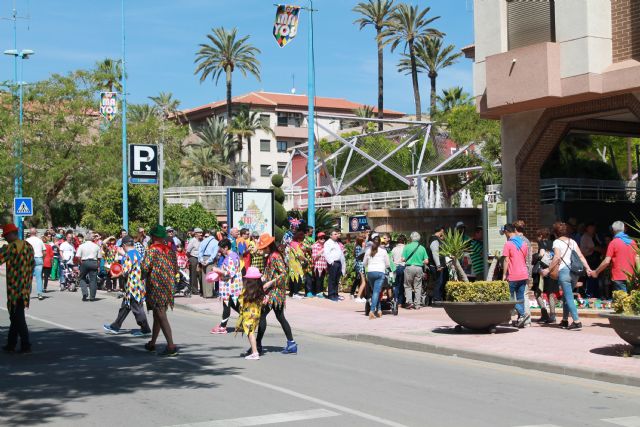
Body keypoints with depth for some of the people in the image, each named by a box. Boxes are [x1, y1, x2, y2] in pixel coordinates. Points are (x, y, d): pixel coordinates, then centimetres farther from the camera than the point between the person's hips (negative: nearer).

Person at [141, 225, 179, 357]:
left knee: (161, 316, -9)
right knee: (157, 315, 20)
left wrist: (142, 262, 1)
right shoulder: (170, 249, 7)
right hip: (168, 285, 7)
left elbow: (145, 268, -19)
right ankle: (152, 343, 31)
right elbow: (175, 269, 10)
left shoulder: (153, 250, -12)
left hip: (156, 286, -7)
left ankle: (171, 346, -17)